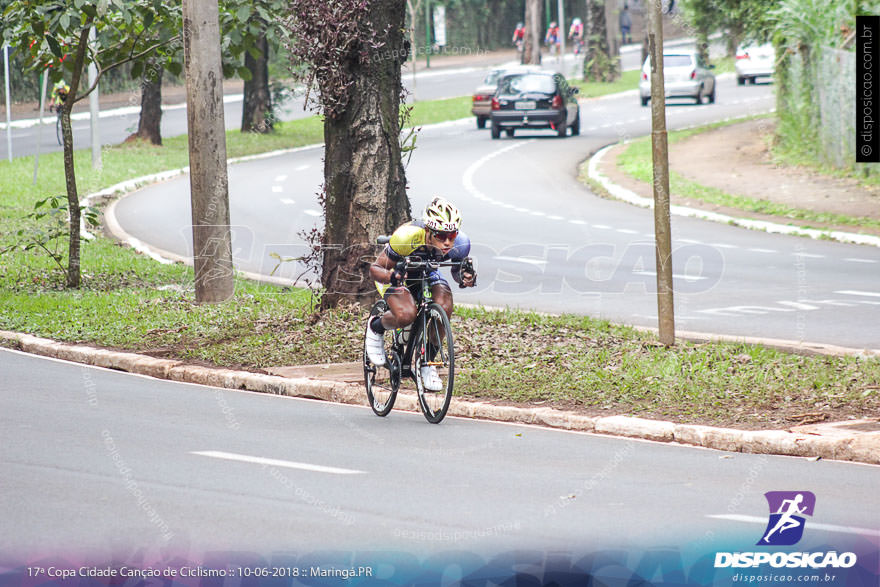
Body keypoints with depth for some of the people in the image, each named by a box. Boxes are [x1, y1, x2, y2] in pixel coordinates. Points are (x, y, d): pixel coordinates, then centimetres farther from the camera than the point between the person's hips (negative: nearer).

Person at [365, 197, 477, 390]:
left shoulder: (459, 243, -27)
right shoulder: (407, 237, -38)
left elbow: (457, 269, -5)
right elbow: (375, 269, -27)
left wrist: (465, 276, -31)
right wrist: (391, 276, -51)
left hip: (427, 273, 4)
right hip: (395, 272, -4)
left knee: (444, 308, -28)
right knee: (406, 315, -32)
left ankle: (427, 361, -5)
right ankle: (375, 328, 3)